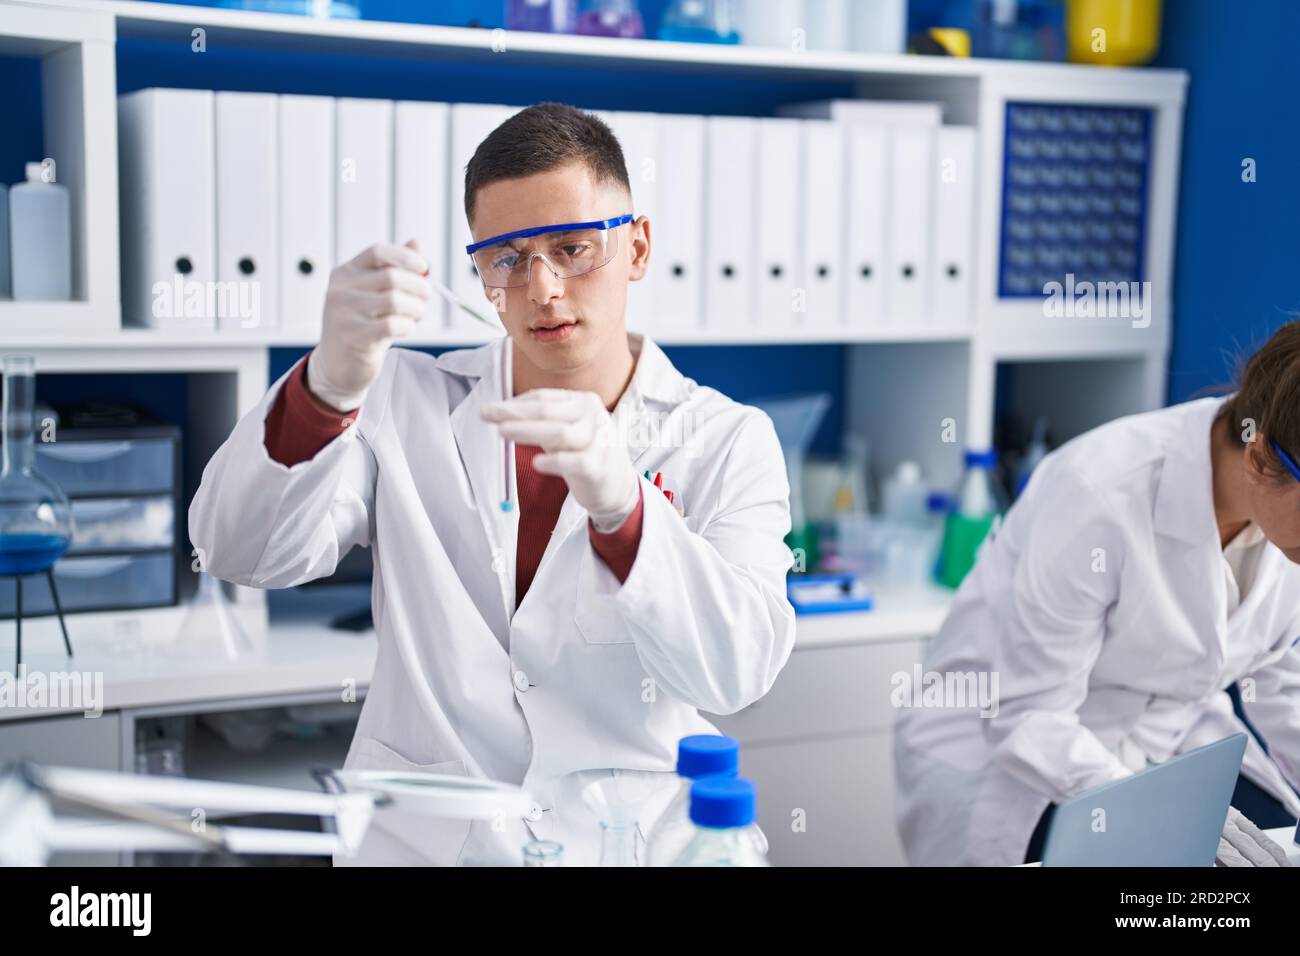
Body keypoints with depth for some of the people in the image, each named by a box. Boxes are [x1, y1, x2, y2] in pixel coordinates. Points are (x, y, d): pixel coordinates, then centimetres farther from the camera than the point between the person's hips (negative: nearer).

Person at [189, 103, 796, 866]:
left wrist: (619, 505, -28)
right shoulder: (406, 403, 8)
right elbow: (240, 552, -6)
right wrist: (329, 386, -24)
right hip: (417, 837, 1)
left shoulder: (727, 443, 4)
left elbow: (739, 669, -11)